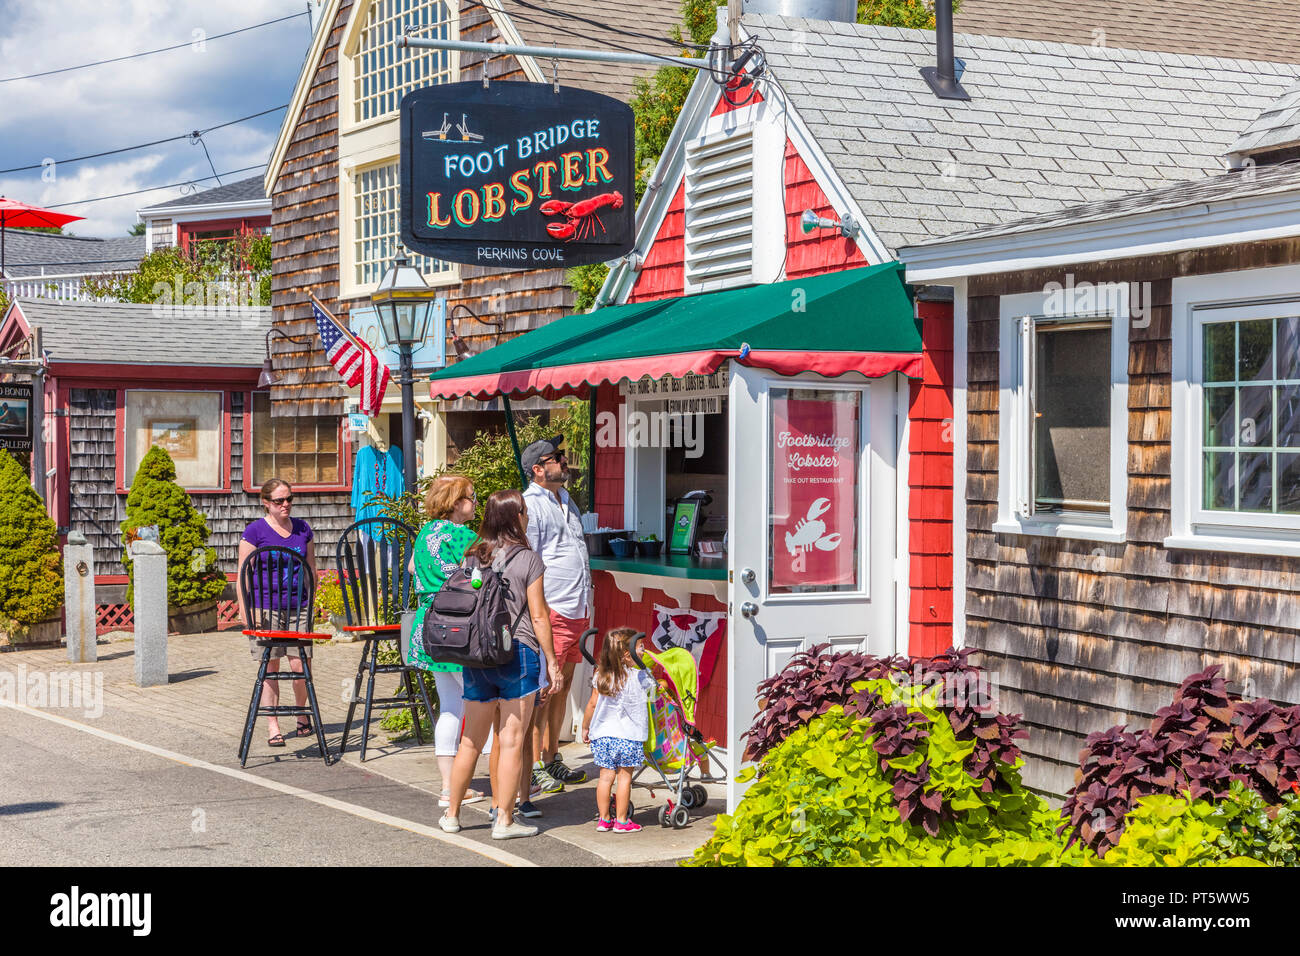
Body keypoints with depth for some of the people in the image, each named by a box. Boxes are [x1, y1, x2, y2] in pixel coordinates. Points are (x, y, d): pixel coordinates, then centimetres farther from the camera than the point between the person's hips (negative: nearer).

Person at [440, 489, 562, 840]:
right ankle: (504, 820, 2)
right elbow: (538, 616, -6)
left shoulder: (472, 558, 8)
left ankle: (451, 814, 21)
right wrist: (551, 661, 1)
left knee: (471, 740, 14)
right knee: (512, 741, 0)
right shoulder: (528, 559, -6)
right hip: (518, 653, -5)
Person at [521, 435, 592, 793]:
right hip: (551, 609, -9)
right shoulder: (530, 504, -10)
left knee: (562, 686, 13)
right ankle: (534, 767, -2)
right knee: (544, 688, -7)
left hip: (576, 611, 9)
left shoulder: (565, 499, 19)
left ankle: (551, 759, 22)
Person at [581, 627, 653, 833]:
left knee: (606, 776, 9)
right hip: (629, 736, -4)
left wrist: (585, 727, 17)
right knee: (624, 777, 5)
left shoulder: (601, 676, 1)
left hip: (603, 735, 4)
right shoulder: (639, 677, -10)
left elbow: (592, 704, 6)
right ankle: (621, 821, 9)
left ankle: (604, 819, 15)